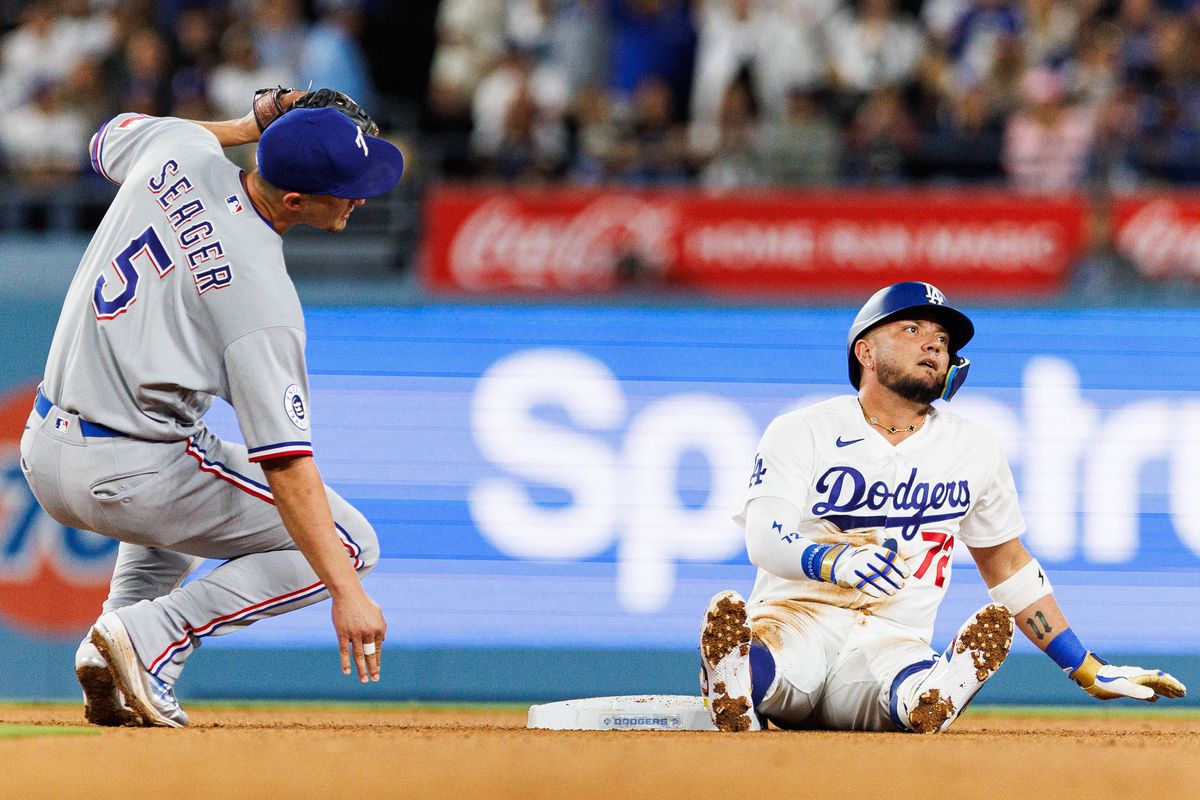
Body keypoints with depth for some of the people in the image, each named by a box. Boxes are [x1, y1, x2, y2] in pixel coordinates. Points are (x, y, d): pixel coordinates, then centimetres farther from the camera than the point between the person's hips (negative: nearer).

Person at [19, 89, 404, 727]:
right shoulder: (261, 295, -21)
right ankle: (152, 635, -10)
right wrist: (347, 593, -28)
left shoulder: (178, 150, -3)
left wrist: (251, 125, 18)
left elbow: (110, 138, 25)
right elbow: (285, 461, -26)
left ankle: (110, 653, 15)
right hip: (128, 479, -8)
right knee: (347, 541, 2)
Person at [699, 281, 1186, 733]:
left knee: (922, 698, -41)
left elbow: (1007, 564, 29)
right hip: (794, 617, -1)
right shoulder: (802, 432, 4)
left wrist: (1090, 672, 25)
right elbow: (764, 538, -12)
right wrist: (835, 563, -36)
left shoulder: (975, 450, 17)